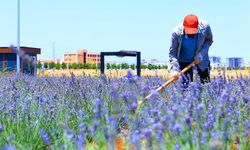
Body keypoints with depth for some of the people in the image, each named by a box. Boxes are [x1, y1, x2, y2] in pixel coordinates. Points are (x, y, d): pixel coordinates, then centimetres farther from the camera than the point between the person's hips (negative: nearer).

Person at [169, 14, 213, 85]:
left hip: (201, 59, 2)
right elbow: (172, 52, -18)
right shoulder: (177, 32, -28)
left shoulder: (204, 26, -26)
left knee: (206, 83, 2)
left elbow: (209, 40, -5)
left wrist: (201, 53, -21)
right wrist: (175, 69, -29)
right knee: (187, 84, -11)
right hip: (184, 60, -2)